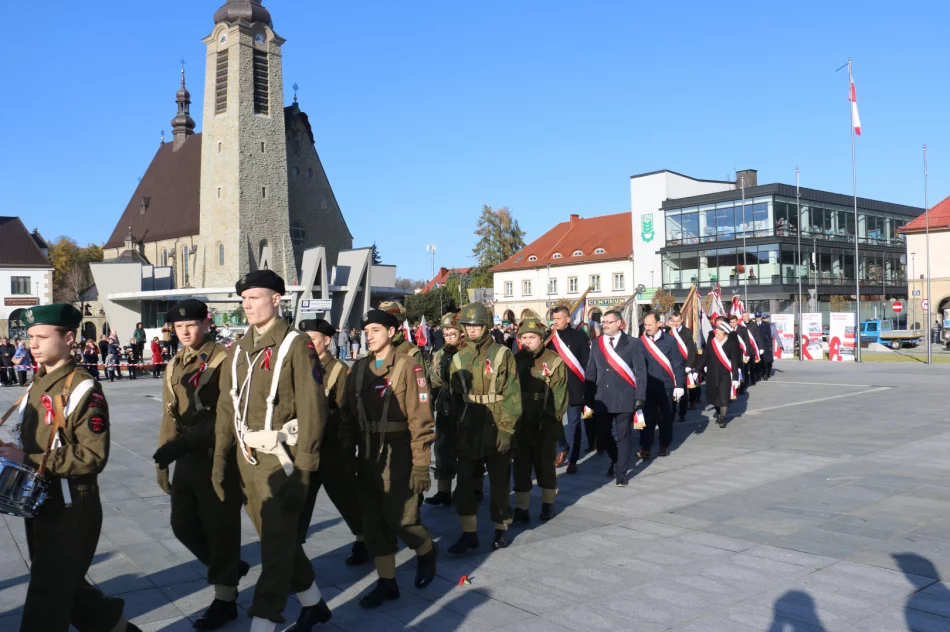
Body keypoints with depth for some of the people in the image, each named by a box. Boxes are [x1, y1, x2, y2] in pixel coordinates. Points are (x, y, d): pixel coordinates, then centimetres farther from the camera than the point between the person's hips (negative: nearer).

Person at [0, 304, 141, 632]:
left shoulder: (83, 389, -18)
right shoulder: (36, 385, 9)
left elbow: (94, 457, -24)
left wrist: (30, 459, -24)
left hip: (72, 511, -8)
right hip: (39, 506, 9)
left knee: (47, 596, 1)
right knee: (66, 586, 20)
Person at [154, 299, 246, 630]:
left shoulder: (223, 360, -11)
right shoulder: (174, 365, 13)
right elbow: (170, 417, 16)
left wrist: (183, 443, -25)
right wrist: (162, 463, 15)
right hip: (186, 460, 7)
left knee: (220, 528, 2)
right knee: (183, 525, 13)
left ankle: (225, 599, 17)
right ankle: (229, 567, 35)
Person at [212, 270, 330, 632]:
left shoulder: (295, 345, -10)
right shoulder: (237, 351, 11)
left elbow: (312, 406, -15)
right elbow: (226, 408, 12)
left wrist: (304, 465, -18)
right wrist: (220, 459, 7)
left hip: (282, 456, -7)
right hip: (247, 457, 8)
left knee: (276, 545, -4)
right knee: (278, 538, 17)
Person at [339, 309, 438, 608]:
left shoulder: (407, 366, -9)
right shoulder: (359, 368, 8)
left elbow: (420, 418, -12)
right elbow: (348, 414, 10)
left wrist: (421, 465, -14)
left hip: (398, 454, -5)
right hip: (368, 455, 5)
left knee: (400, 517, -4)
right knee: (374, 520, 8)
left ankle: (427, 551, 27)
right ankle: (386, 581, 22)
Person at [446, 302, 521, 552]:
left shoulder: (502, 354, -5)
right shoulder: (458, 358, 7)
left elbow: (512, 395, -9)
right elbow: (455, 396, 11)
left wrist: (506, 430, -14)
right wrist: (459, 425, 4)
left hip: (496, 431, -3)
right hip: (467, 432, 3)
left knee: (499, 482, 9)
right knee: (465, 482, 3)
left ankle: (501, 529, 25)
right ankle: (469, 532, 14)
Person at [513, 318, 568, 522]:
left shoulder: (554, 361, -4)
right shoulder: (515, 360, 7)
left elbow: (559, 393, -8)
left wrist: (552, 416, -13)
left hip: (545, 426, -3)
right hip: (519, 425, 3)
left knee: (545, 465, 10)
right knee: (521, 466, 6)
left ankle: (548, 504, 27)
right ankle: (521, 507, 14)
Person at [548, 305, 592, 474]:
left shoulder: (579, 337, -4)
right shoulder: (549, 338, 5)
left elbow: (587, 363, -5)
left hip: (574, 387, -3)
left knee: (574, 423, 3)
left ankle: (572, 460, 10)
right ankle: (563, 448, 31)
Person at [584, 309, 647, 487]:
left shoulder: (633, 344, -1)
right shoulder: (597, 344, 9)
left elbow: (641, 373, -3)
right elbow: (591, 374, 9)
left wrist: (639, 398, -11)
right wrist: (589, 399, 4)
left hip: (624, 399, -3)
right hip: (602, 399, 4)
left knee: (623, 436, 3)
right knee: (602, 435, 10)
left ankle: (621, 473, 14)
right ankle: (616, 460, 36)